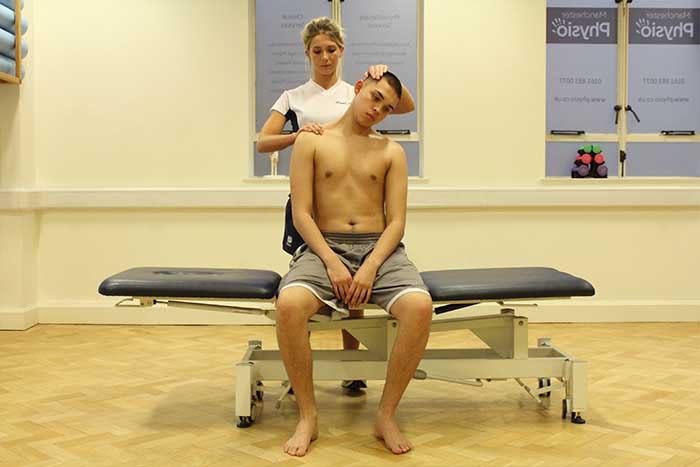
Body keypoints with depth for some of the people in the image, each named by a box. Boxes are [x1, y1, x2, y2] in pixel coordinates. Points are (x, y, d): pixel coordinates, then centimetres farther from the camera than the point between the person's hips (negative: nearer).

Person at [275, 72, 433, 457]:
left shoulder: (391, 152, 11)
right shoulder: (311, 141, 7)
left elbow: (396, 221, 3)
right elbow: (301, 214, -1)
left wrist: (370, 267, -14)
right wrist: (331, 262, -15)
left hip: (380, 249, 1)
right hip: (324, 247, -1)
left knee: (420, 307, -31)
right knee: (289, 304, -34)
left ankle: (387, 415, -12)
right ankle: (307, 416, -15)